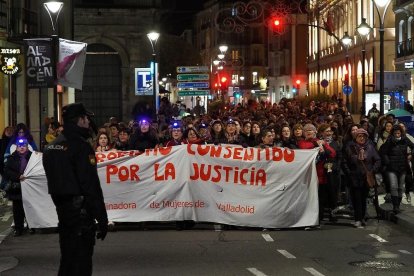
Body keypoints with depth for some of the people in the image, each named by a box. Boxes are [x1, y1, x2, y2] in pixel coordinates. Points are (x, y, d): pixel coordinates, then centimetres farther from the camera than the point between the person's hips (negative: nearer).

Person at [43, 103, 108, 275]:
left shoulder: (51, 147, 12)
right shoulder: (81, 146, -15)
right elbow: (91, 186, -19)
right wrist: (102, 219, -16)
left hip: (62, 208, 9)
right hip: (80, 210, -9)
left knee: (67, 258, 18)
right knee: (81, 262, -3)